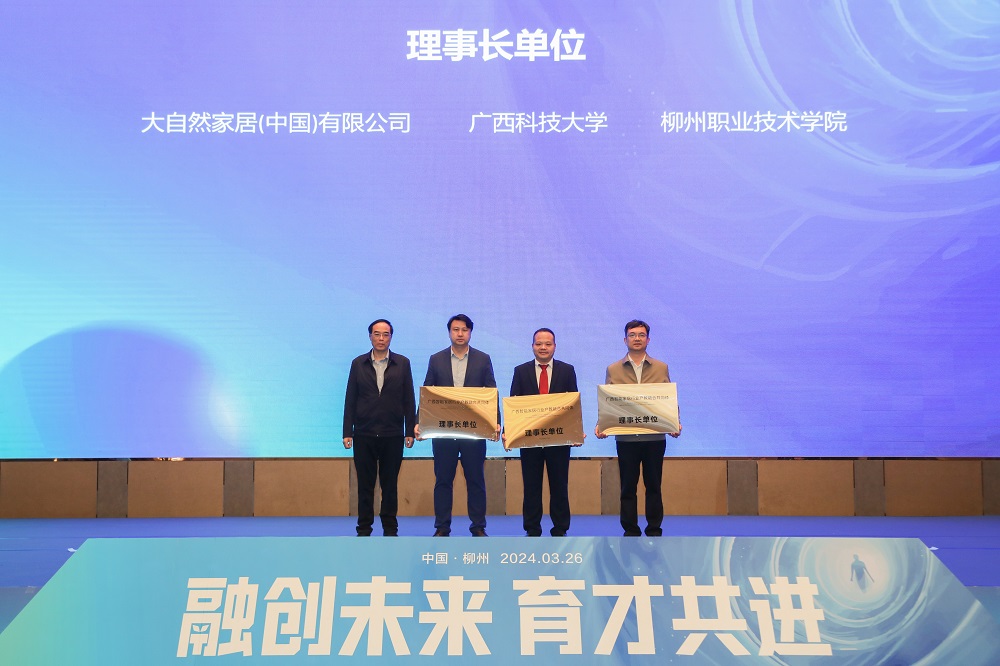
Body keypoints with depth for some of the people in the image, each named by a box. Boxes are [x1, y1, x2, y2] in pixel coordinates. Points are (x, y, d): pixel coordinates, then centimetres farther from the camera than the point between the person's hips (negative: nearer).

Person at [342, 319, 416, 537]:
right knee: (365, 485, 5)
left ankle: (390, 529, 16)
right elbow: (350, 400, 4)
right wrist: (347, 432, 0)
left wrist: (410, 431, 0)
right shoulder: (358, 364, 5)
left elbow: (409, 400, 4)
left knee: (390, 484, 6)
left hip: (393, 435, 0)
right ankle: (364, 530, 13)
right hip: (364, 435, 0)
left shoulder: (402, 363, 4)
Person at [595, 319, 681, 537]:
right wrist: (600, 425, -12)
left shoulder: (661, 368, 7)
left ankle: (654, 531, 16)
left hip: (655, 437, 0)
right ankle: (630, 532, 13)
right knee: (628, 488, 4)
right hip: (625, 437, 0)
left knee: (653, 486, 7)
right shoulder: (613, 370, 6)